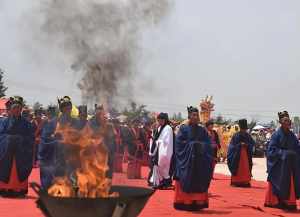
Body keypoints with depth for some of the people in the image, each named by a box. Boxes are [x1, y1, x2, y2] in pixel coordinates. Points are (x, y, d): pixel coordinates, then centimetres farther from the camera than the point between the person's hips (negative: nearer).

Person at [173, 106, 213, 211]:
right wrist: (191, 144, -12)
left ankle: (197, 203, 5)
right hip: (186, 159, -3)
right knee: (186, 182, -4)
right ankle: (184, 203, 0)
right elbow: (179, 143, -6)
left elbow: (208, 145, 8)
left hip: (200, 160, 3)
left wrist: (200, 145, -10)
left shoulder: (202, 130, 10)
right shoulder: (183, 128, 1)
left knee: (199, 183, 2)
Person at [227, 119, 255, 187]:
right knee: (237, 168, -2)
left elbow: (253, 143, 7)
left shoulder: (248, 136, 7)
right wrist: (240, 144, -18)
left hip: (246, 154, 3)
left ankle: (245, 182, 2)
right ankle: (236, 182, 3)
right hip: (237, 154, -3)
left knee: (246, 168, -1)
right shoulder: (236, 135, -4)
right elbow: (233, 145, -7)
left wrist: (247, 145, -11)